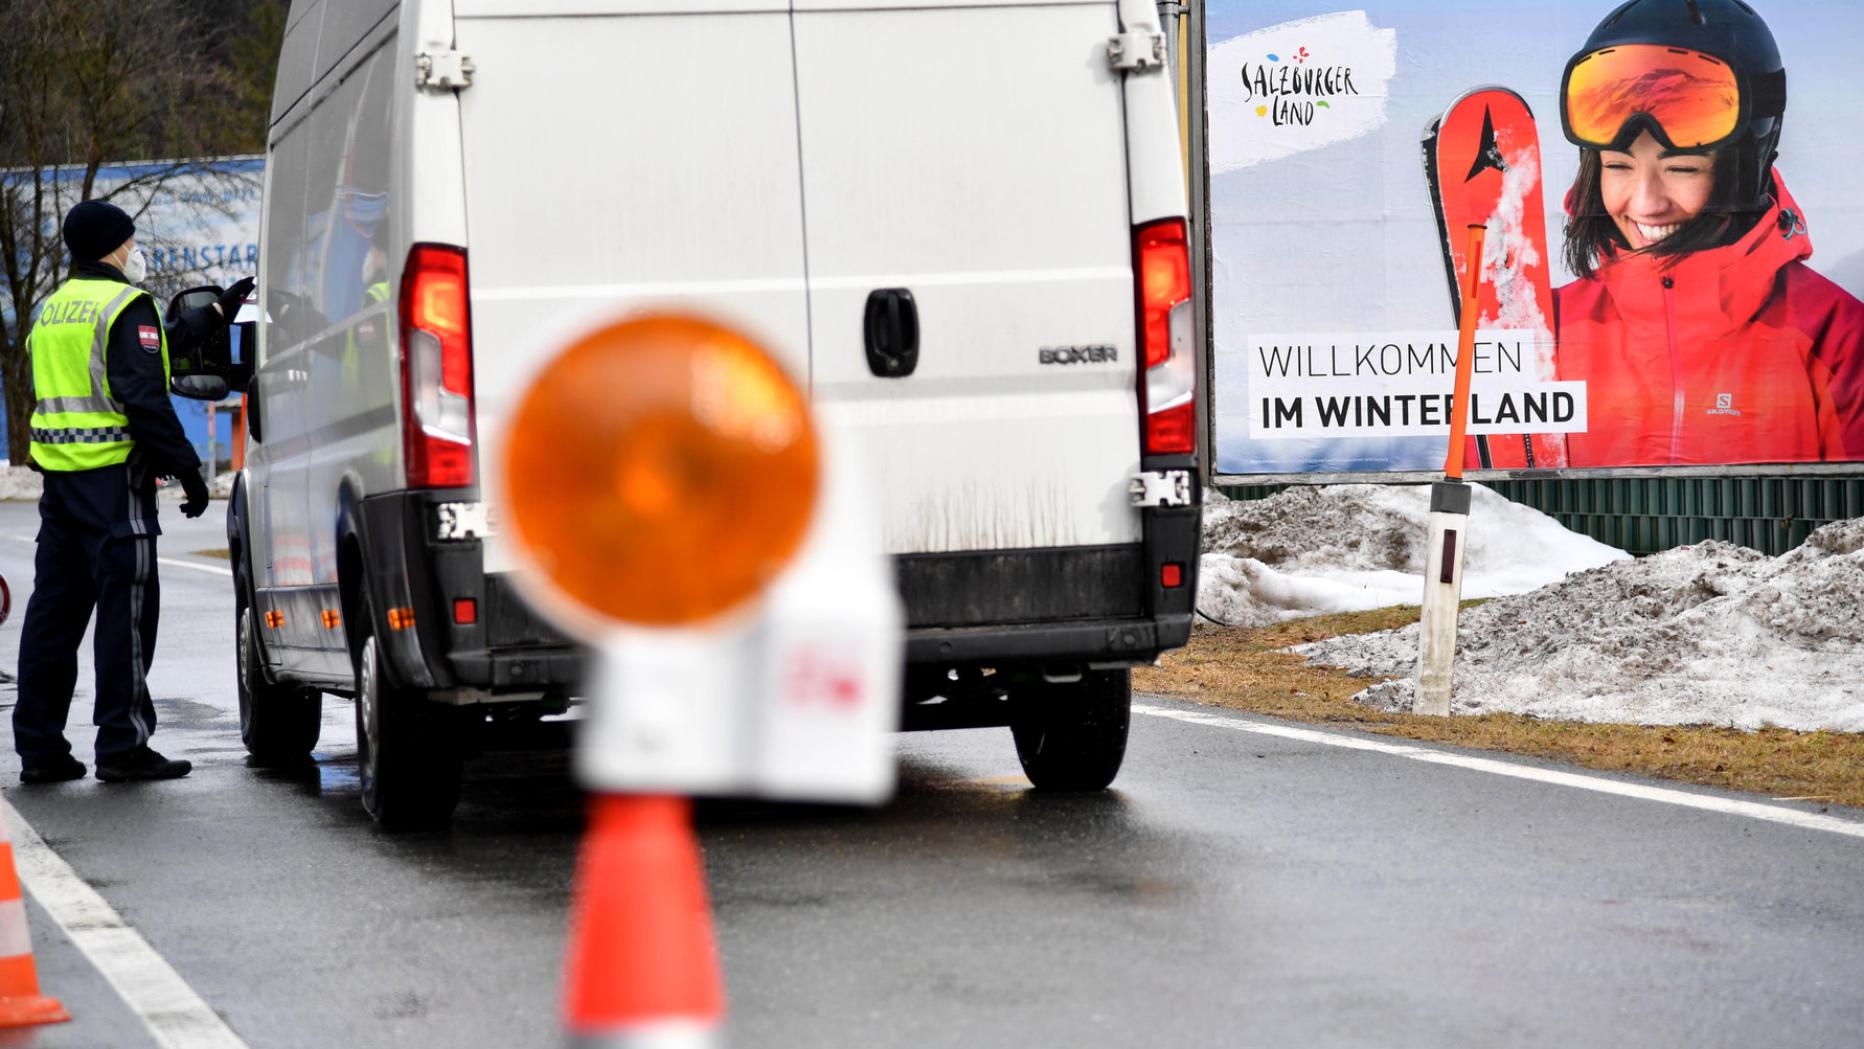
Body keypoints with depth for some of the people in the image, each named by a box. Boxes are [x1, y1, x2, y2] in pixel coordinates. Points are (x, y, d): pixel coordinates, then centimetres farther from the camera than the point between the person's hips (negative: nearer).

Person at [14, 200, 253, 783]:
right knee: (125, 607, -5)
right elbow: (143, 396, -17)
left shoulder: (54, 309, 19)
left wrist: (217, 314, 36)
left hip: (59, 473, 8)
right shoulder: (125, 304, -9)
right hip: (112, 475, -8)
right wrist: (187, 469, -15)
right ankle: (122, 745, -6)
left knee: (54, 608, 9)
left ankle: (38, 746, 11)